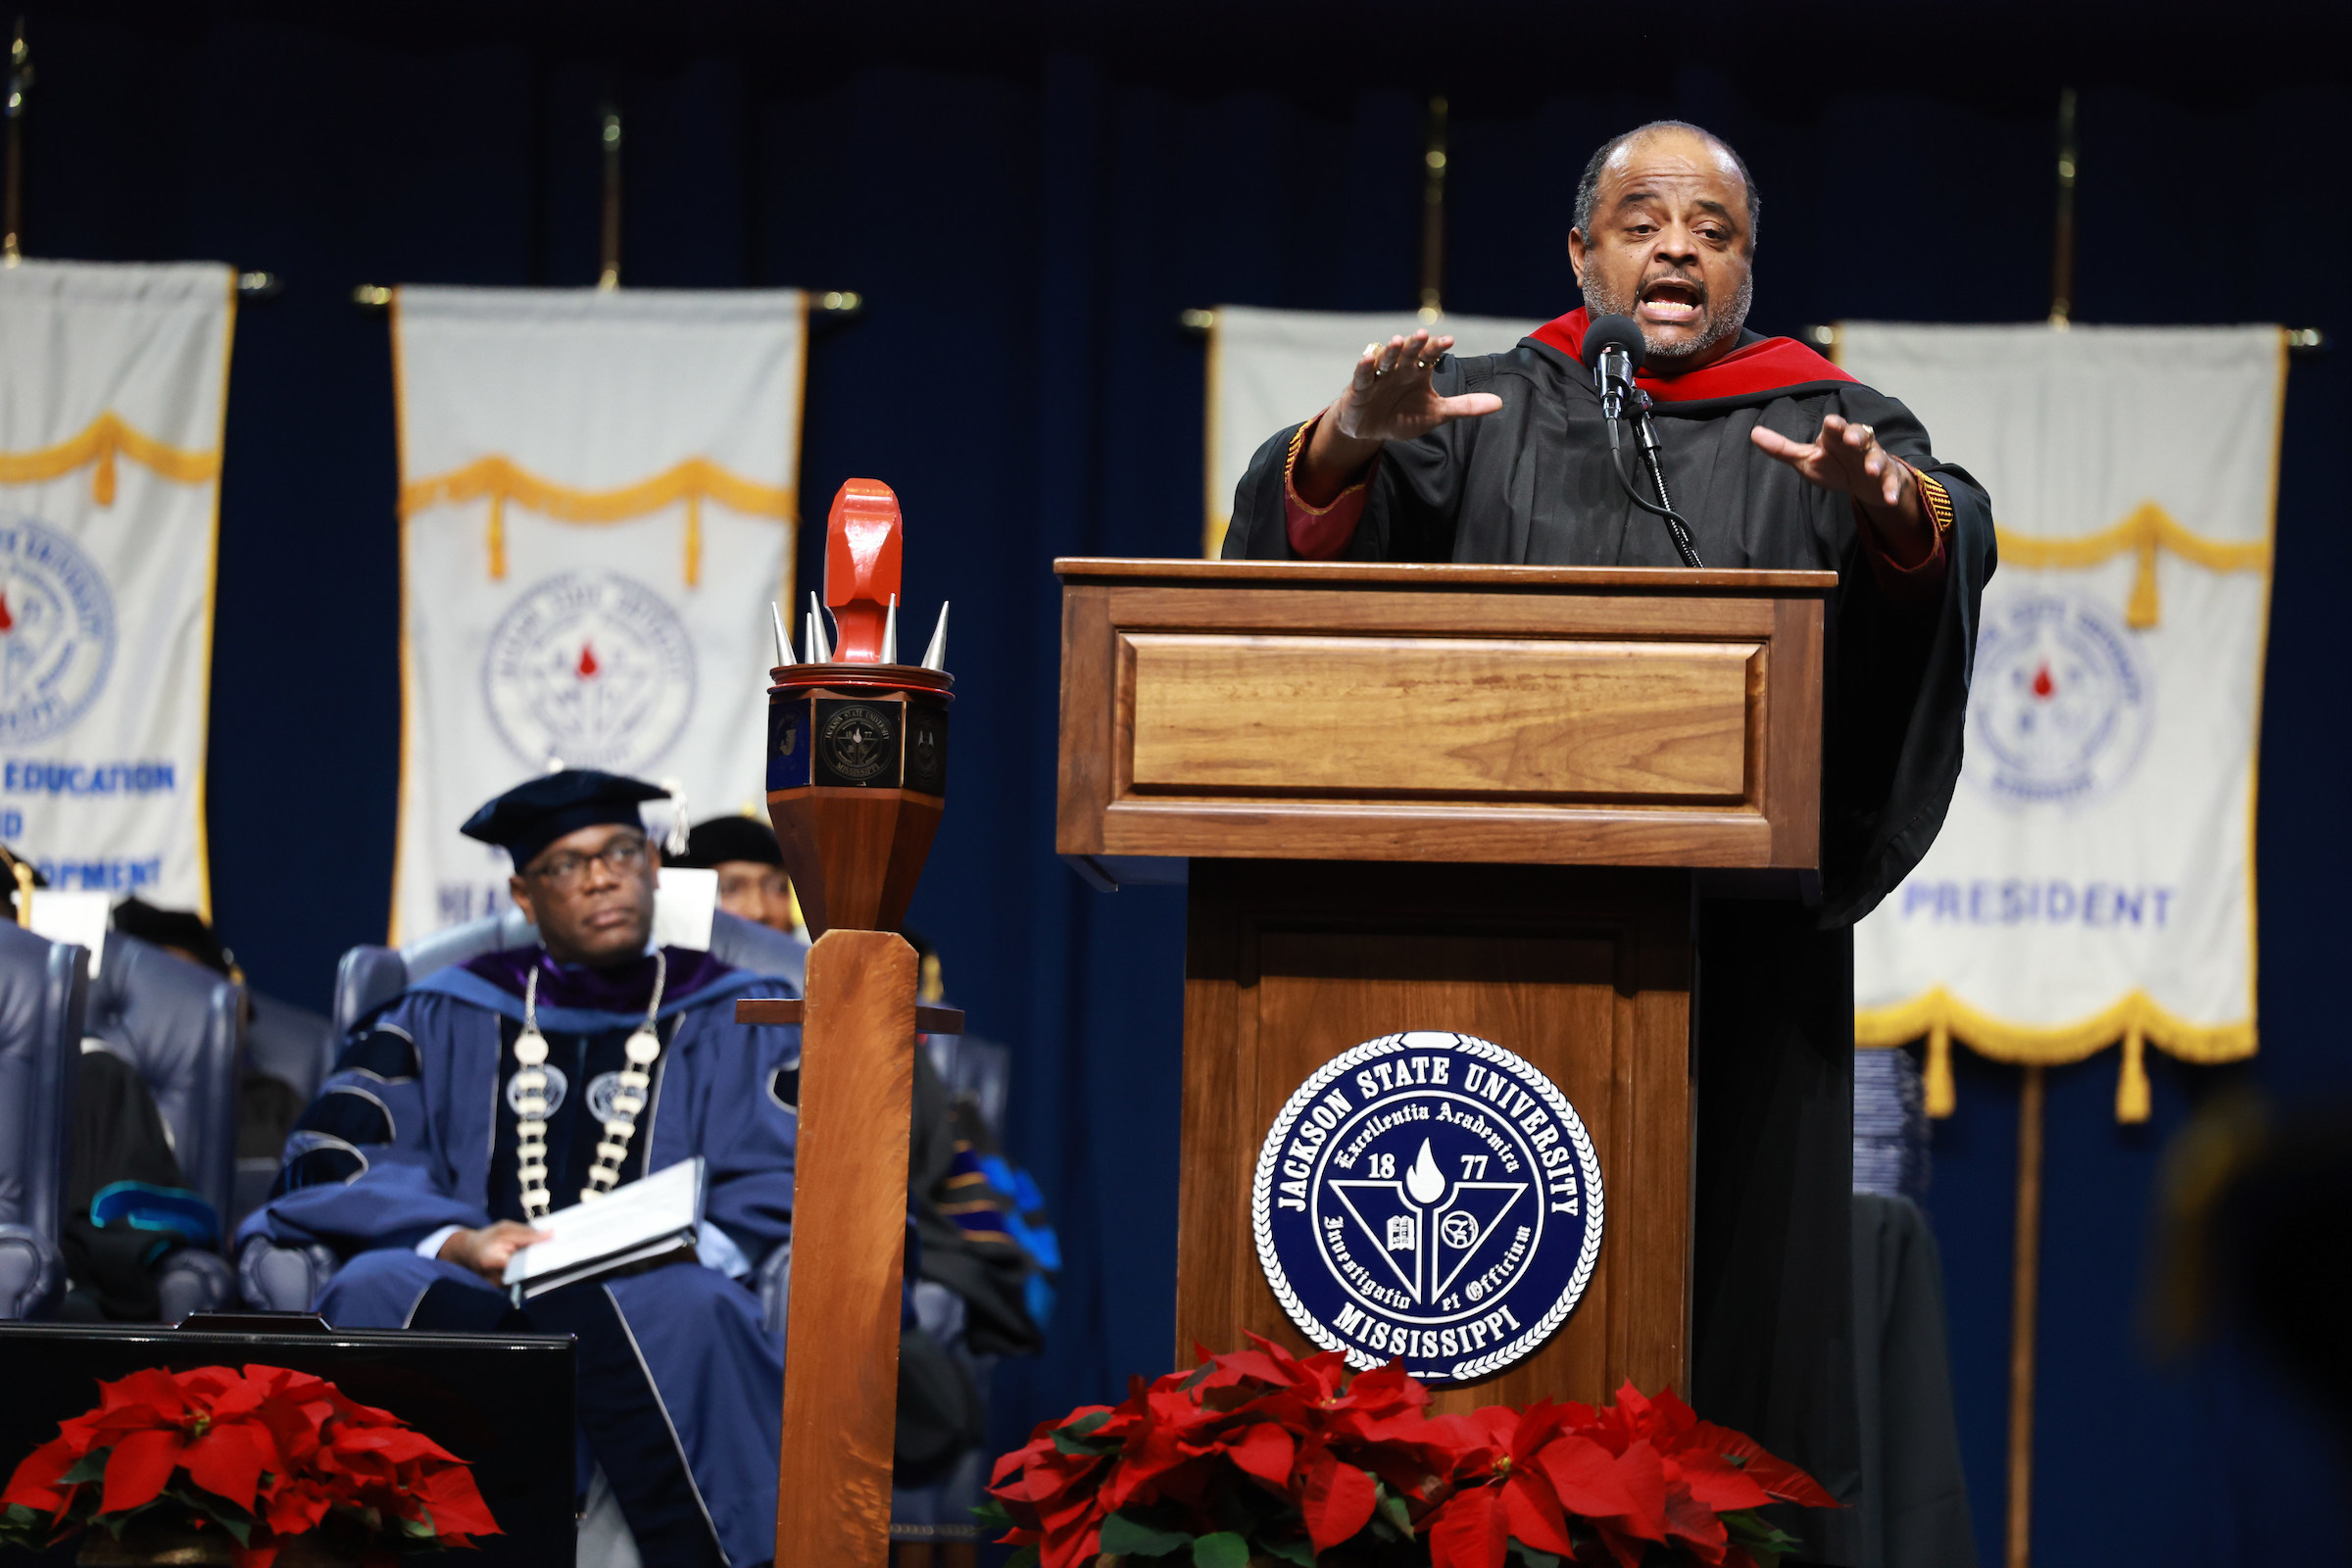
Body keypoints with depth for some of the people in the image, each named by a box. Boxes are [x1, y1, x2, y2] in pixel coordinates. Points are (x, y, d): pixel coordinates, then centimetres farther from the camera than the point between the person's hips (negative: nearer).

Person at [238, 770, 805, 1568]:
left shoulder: (738, 1018, 18)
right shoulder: (451, 1016, 21)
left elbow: (792, 1180, 5)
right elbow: (327, 1159, 7)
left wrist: (699, 1243, -18)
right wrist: (459, 1243, -13)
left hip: (657, 1302, -1)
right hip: (470, 1298, 1)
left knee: (679, 1307, -39)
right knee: (381, 1290, -34)